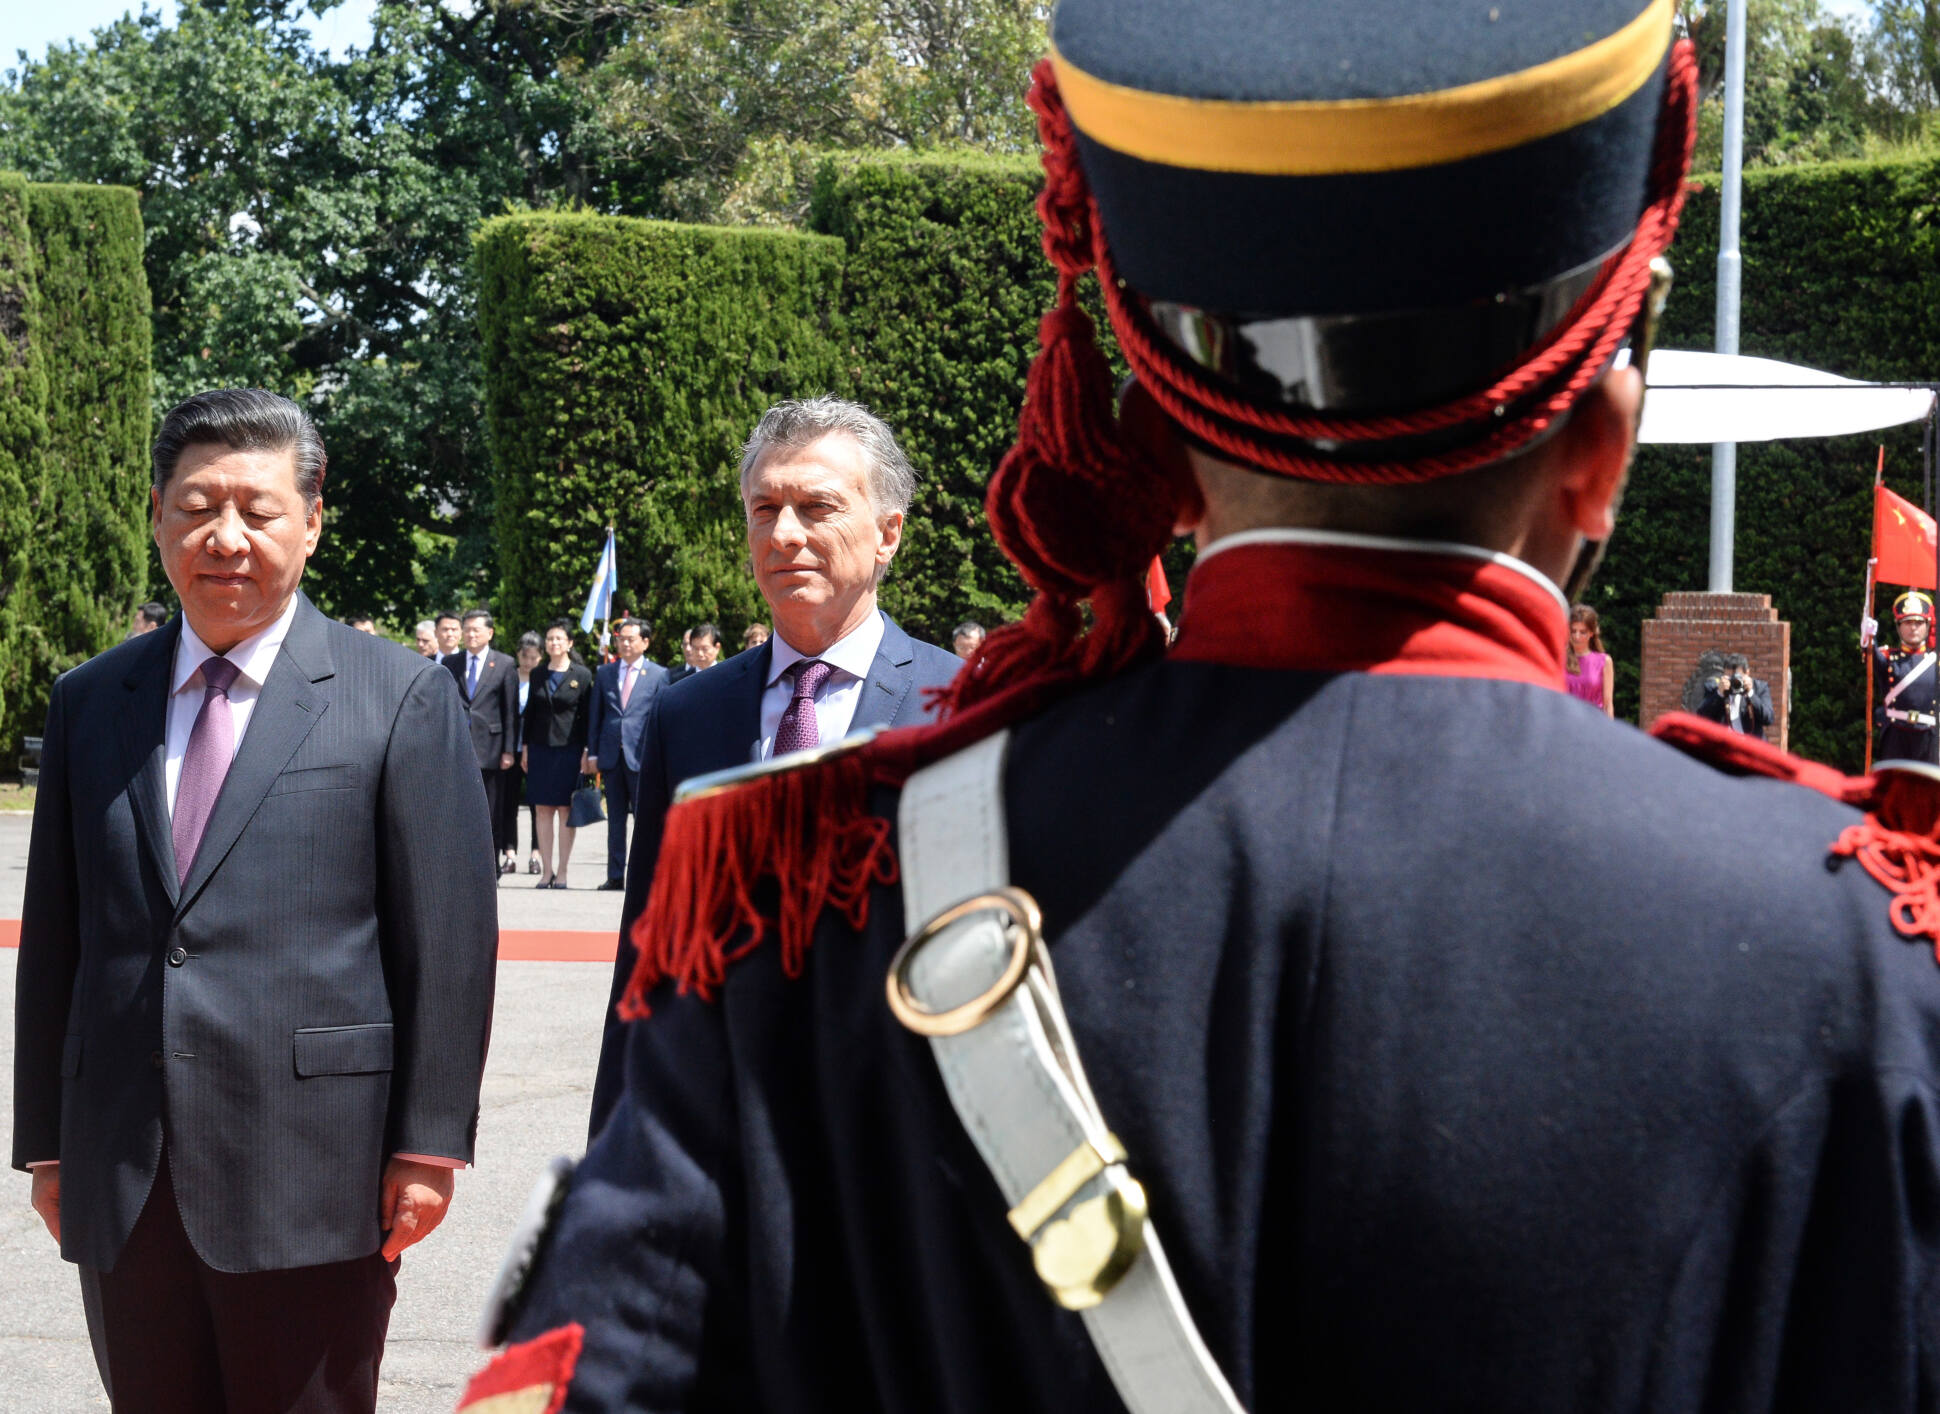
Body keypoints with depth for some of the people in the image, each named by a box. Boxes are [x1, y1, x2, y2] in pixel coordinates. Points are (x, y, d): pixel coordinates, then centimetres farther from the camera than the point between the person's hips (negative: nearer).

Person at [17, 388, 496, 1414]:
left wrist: (430, 1140, -8)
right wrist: (44, 1140, 10)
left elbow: (448, 937, -3)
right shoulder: (89, 702, 11)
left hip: (309, 1175, -3)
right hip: (120, 1176, 4)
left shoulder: (399, 699, -1)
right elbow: (54, 933, 13)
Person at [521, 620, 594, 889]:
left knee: (565, 810, -1)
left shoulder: (582, 675, 0)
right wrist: (525, 748, 8)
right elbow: (529, 712, 13)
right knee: (543, 810, 2)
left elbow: (588, 715, 0)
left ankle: (562, 872, 3)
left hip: (569, 748, -3)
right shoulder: (538, 675, 10)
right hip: (540, 748, 3)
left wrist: (586, 751, -6)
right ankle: (546, 871, 6)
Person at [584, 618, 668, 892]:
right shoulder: (604, 673, 12)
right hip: (611, 754, 3)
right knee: (615, 818, 7)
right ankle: (615, 875, 10)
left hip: (642, 756, -3)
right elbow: (595, 715, 12)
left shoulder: (658, 675, 3)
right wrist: (592, 752, 5)